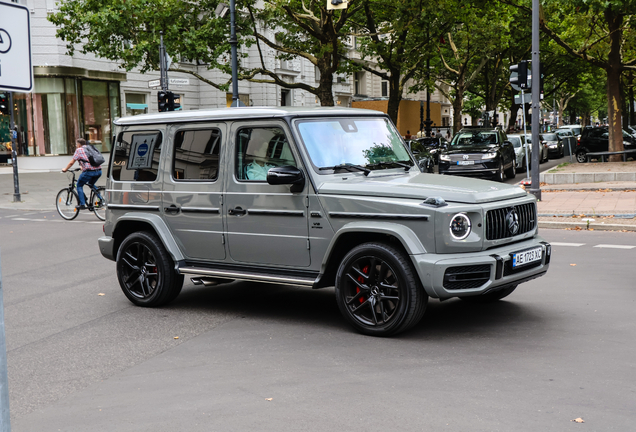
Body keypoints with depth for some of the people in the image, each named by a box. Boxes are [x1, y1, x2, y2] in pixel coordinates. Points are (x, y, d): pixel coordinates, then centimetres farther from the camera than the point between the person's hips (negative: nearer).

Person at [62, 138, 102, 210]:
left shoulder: (79, 150, 5)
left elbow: (71, 162, 5)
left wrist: (65, 169, 20)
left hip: (89, 171, -7)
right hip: (98, 171, 7)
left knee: (79, 185, 13)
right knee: (91, 184, 31)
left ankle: (82, 204, 4)